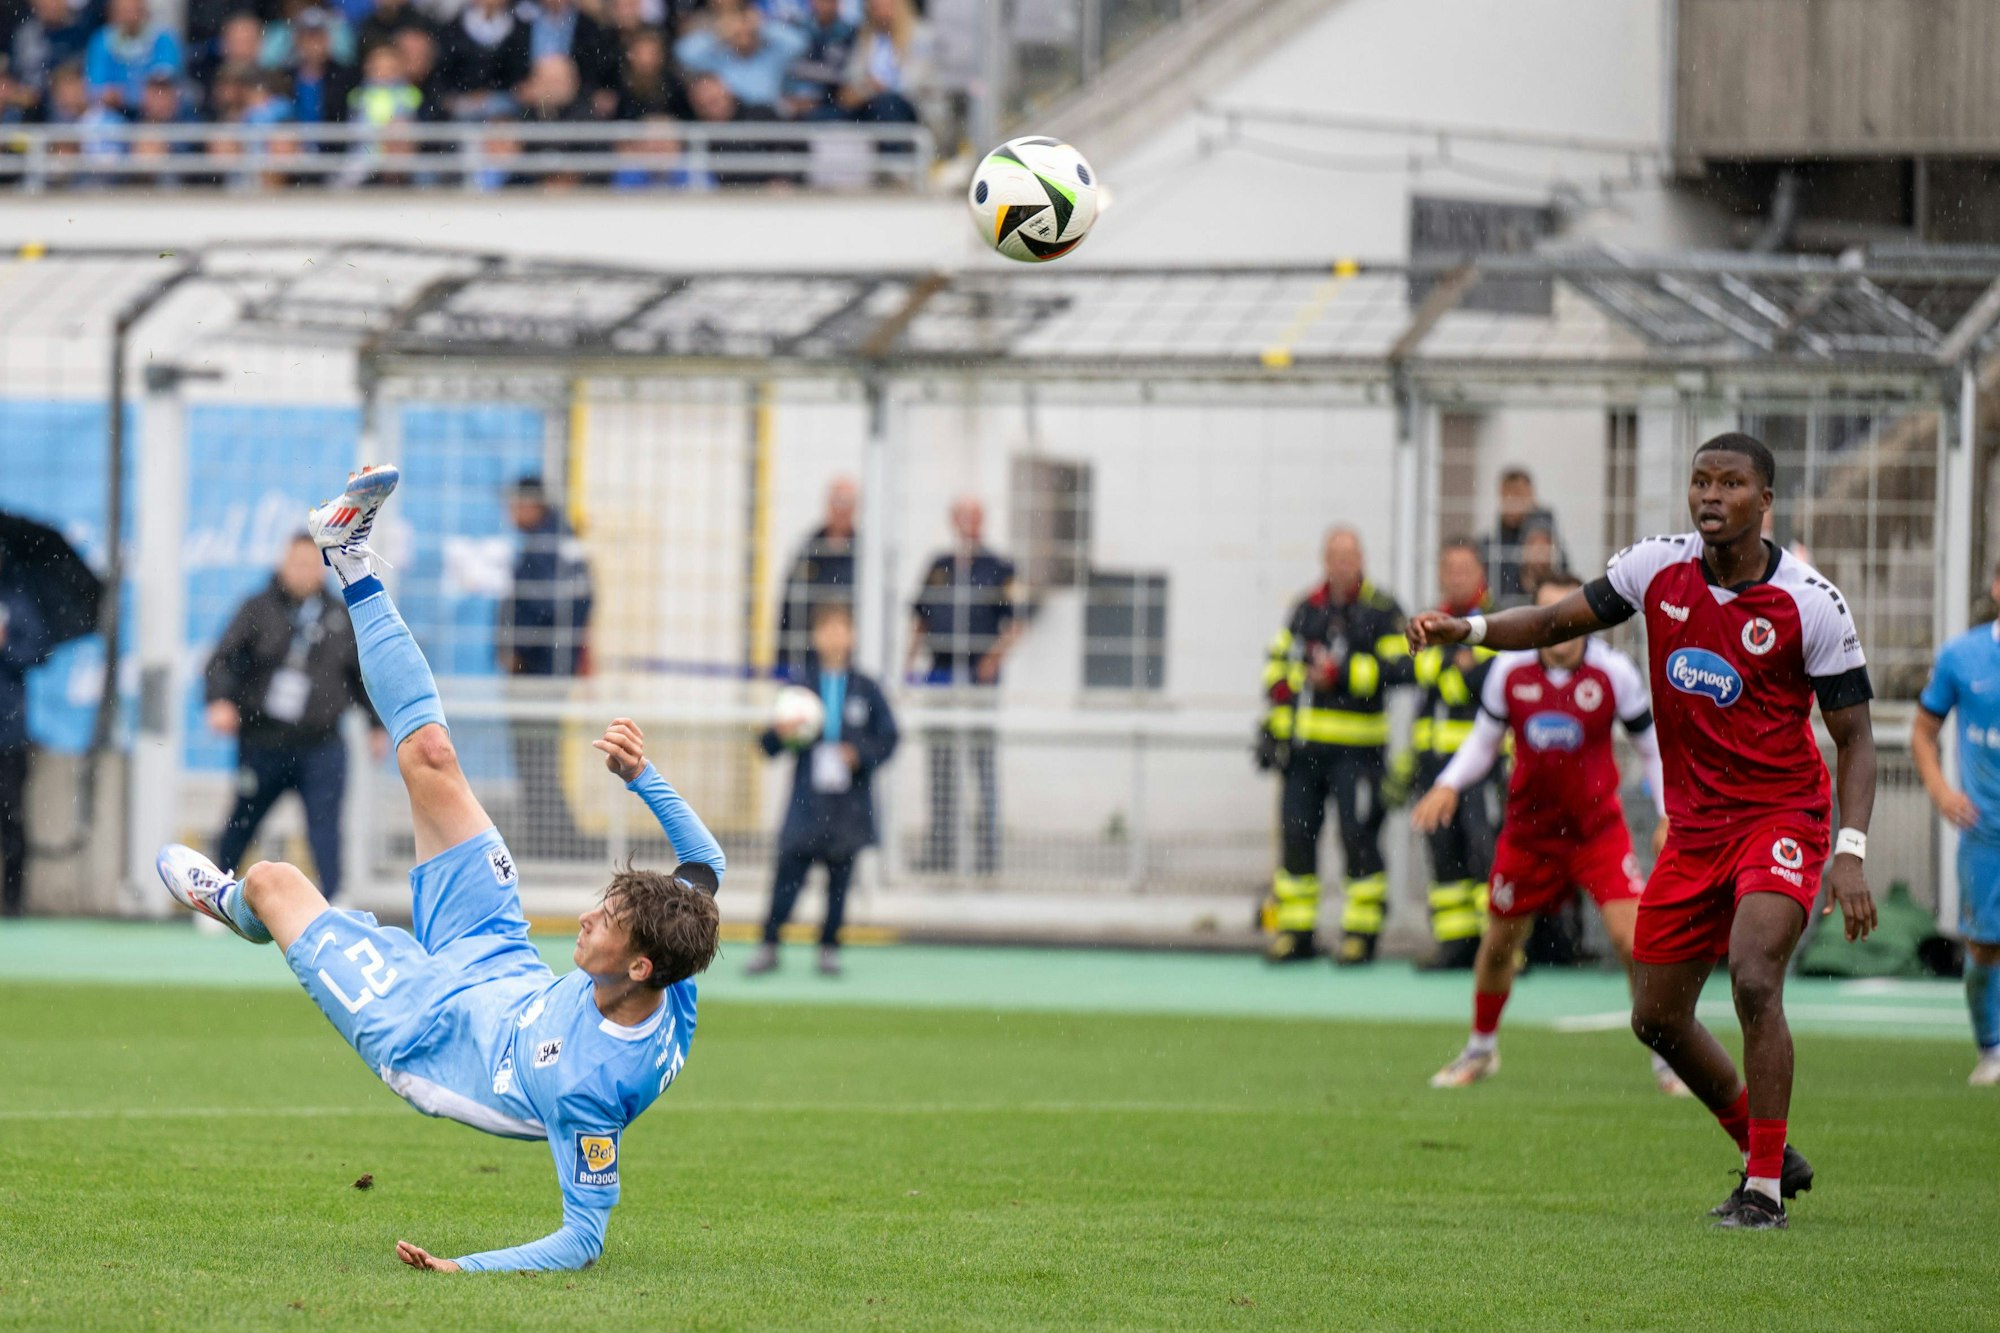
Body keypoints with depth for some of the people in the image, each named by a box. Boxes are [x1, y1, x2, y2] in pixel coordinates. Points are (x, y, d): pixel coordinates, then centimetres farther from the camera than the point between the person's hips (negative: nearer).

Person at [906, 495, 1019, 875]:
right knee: (941, 764, 6)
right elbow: (920, 617, 20)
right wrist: (910, 659, 10)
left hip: (980, 676, -4)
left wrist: (996, 655, -15)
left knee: (982, 764, -4)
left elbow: (1015, 623, 0)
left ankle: (986, 853, -3)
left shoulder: (999, 569, 2)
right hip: (940, 673, 4)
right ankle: (940, 849, 11)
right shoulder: (939, 567, 14)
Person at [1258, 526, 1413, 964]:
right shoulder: (1305, 609, 15)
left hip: (1356, 747, -5)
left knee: (1358, 837, -8)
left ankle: (1362, 932, 0)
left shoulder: (1382, 611, -2)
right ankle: (1295, 933, 14)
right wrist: (1277, 682, 7)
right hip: (1303, 743, 5)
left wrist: (1344, 672, -18)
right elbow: (1279, 654, 28)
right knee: (1296, 833, 5)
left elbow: (1402, 668, -12)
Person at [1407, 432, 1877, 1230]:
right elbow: (1558, 622, 8)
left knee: (1753, 978, -26)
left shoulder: (1810, 604, -12)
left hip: (1780, 818, -5)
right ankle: (1769, 1152, 28)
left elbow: (1854, 738, -7)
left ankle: (1764, 1190, -16)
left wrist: (1850, 854, -18)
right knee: (1657, 1018, 7)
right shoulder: (1659, 568, -2)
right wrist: (1467, 628, -11)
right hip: (1694, 827, 5)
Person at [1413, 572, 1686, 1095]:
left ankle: (1666, 1059, -2)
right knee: (1498, 943, 11)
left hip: (1597, 827, -2)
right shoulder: (1508, 670, -6)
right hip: (1528, 829, 2)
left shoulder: (1614, 672, -11)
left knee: (1630, 935, -17)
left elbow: (1652, 746, 1)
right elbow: (1484, 741, 10)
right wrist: (1448, 786, -6)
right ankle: (1481, 1049, 36)